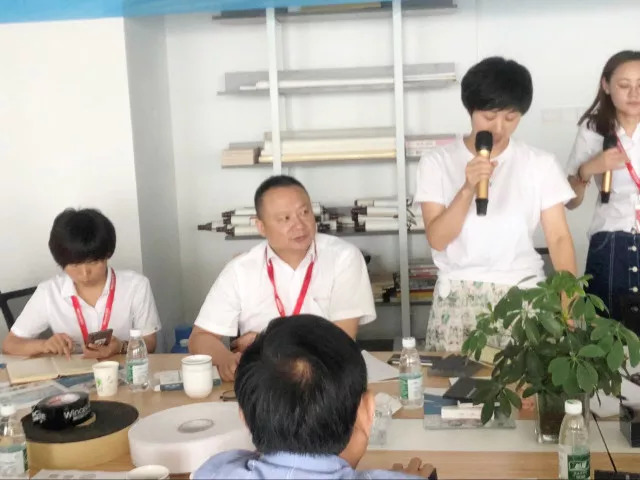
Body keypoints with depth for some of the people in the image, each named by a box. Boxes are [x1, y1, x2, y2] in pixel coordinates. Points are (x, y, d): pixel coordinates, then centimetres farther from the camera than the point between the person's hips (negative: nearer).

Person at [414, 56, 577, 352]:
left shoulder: (541, 164, 1)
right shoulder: (437, 162, -1)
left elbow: (558, 237, -1)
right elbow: (437, 239, -7)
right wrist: (468, 189, -21)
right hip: (458, 298, 0)